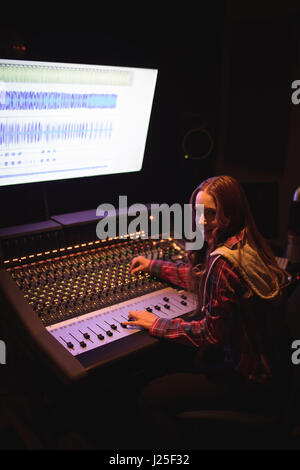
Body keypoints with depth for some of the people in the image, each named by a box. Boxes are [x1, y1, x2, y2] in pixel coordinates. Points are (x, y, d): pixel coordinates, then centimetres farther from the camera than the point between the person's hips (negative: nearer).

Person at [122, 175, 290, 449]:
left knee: (151, 400, -8)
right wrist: (153, 265, 22)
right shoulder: (243, 245, 0)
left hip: (247, 377, -10)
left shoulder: (225, 261, -30)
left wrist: (157, 324, -12)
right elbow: (198, 277, 16)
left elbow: (211, 333, -22)